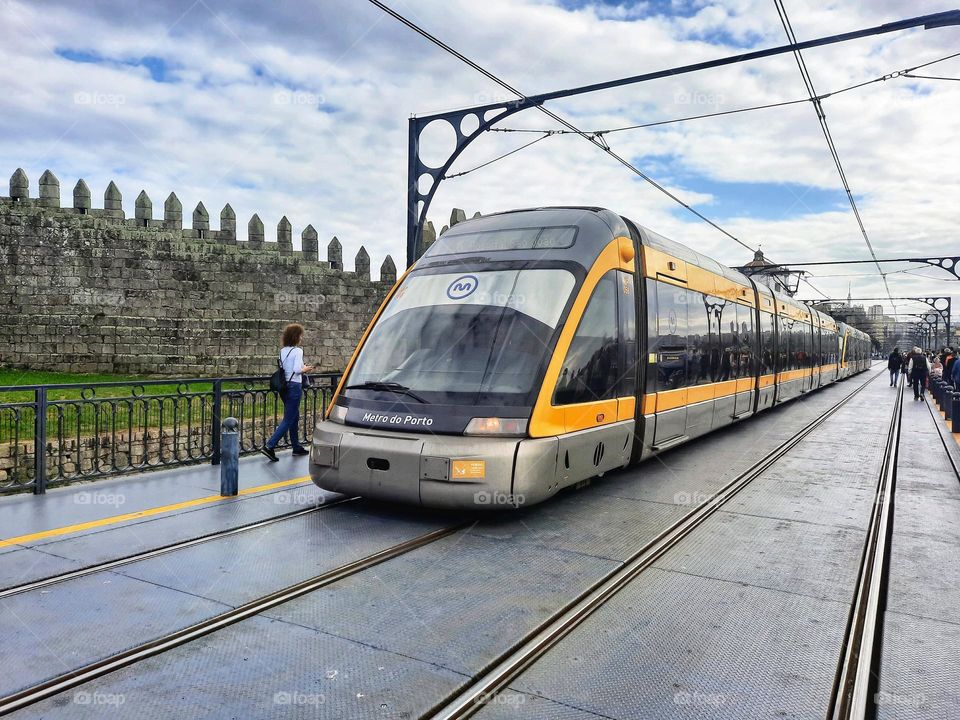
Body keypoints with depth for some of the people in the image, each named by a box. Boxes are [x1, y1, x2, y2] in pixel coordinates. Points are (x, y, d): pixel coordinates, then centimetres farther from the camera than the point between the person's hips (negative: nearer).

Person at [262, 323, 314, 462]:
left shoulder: (283, 351, 9)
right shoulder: (298, 351, -13)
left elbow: (281, 368, 11)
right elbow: (297, 370, -22)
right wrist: (305, 369, -2)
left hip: (285, 386, 8)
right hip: (295, 386, -8)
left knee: (294, 418, 18)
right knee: (288, 420, -4)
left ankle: (297, 447, 27)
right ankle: (269, 446, -10)